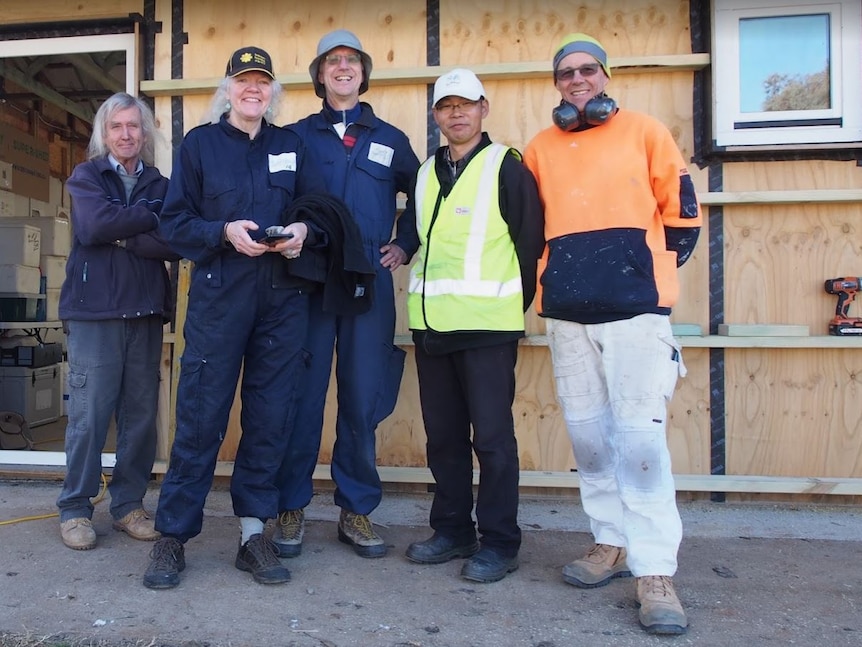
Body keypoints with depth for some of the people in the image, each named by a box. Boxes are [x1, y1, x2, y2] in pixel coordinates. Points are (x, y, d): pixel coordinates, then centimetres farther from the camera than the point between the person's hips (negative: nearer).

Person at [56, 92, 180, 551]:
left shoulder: (160, 184, 13)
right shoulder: (86, 176, 8)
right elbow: (95, 225, -13)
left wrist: (122, 235, -10)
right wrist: (150, 217, -4)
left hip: (145, 314, 3)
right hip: (93, 311, -2)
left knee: (142, 414, 4)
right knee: (89, 415, -2)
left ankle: (129, 504, 18)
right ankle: (74, 509, 13)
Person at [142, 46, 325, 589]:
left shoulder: (290, 145, 14)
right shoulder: (200, 143, 7)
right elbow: (175, 221, 2)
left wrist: (304, 230, -9)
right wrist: (224, 232, -15)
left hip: (282, 299, 3)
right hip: (218, 295, -2)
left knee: (271, 416, 4)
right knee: (200, 415, -2)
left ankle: (254, 534, 17)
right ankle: (173, 535, 13)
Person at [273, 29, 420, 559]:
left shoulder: (390, 139, 15)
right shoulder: (298, 136, 11)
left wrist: (405, 246, 12)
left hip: (369, 285, 1)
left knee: (363, 400, 3)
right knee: (303, 397, 0)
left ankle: (357, 511, 16)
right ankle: (292, 507, 14)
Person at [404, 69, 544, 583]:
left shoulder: (507, 167, -1)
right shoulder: (426, 172, 16)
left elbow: (531, 243, -2)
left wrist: (514, 307, 0)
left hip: (487, 326, -6)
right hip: (431, 324, 6)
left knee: (492, 435, -1)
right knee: (443, 434, 12)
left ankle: (500, 542, 12)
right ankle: (452, 529, 26)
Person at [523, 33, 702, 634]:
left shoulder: (644, 132, 7)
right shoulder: (539, 149, 14)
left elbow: (681, 212, 9)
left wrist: (651, 271, 8)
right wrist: (546, 277, 12)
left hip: (634, 310, -3)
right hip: (566, 315, 4)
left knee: (640, 435, -9)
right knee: (587, 433, 8)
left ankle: (655, 570, 0)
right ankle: (614, 542, 24)